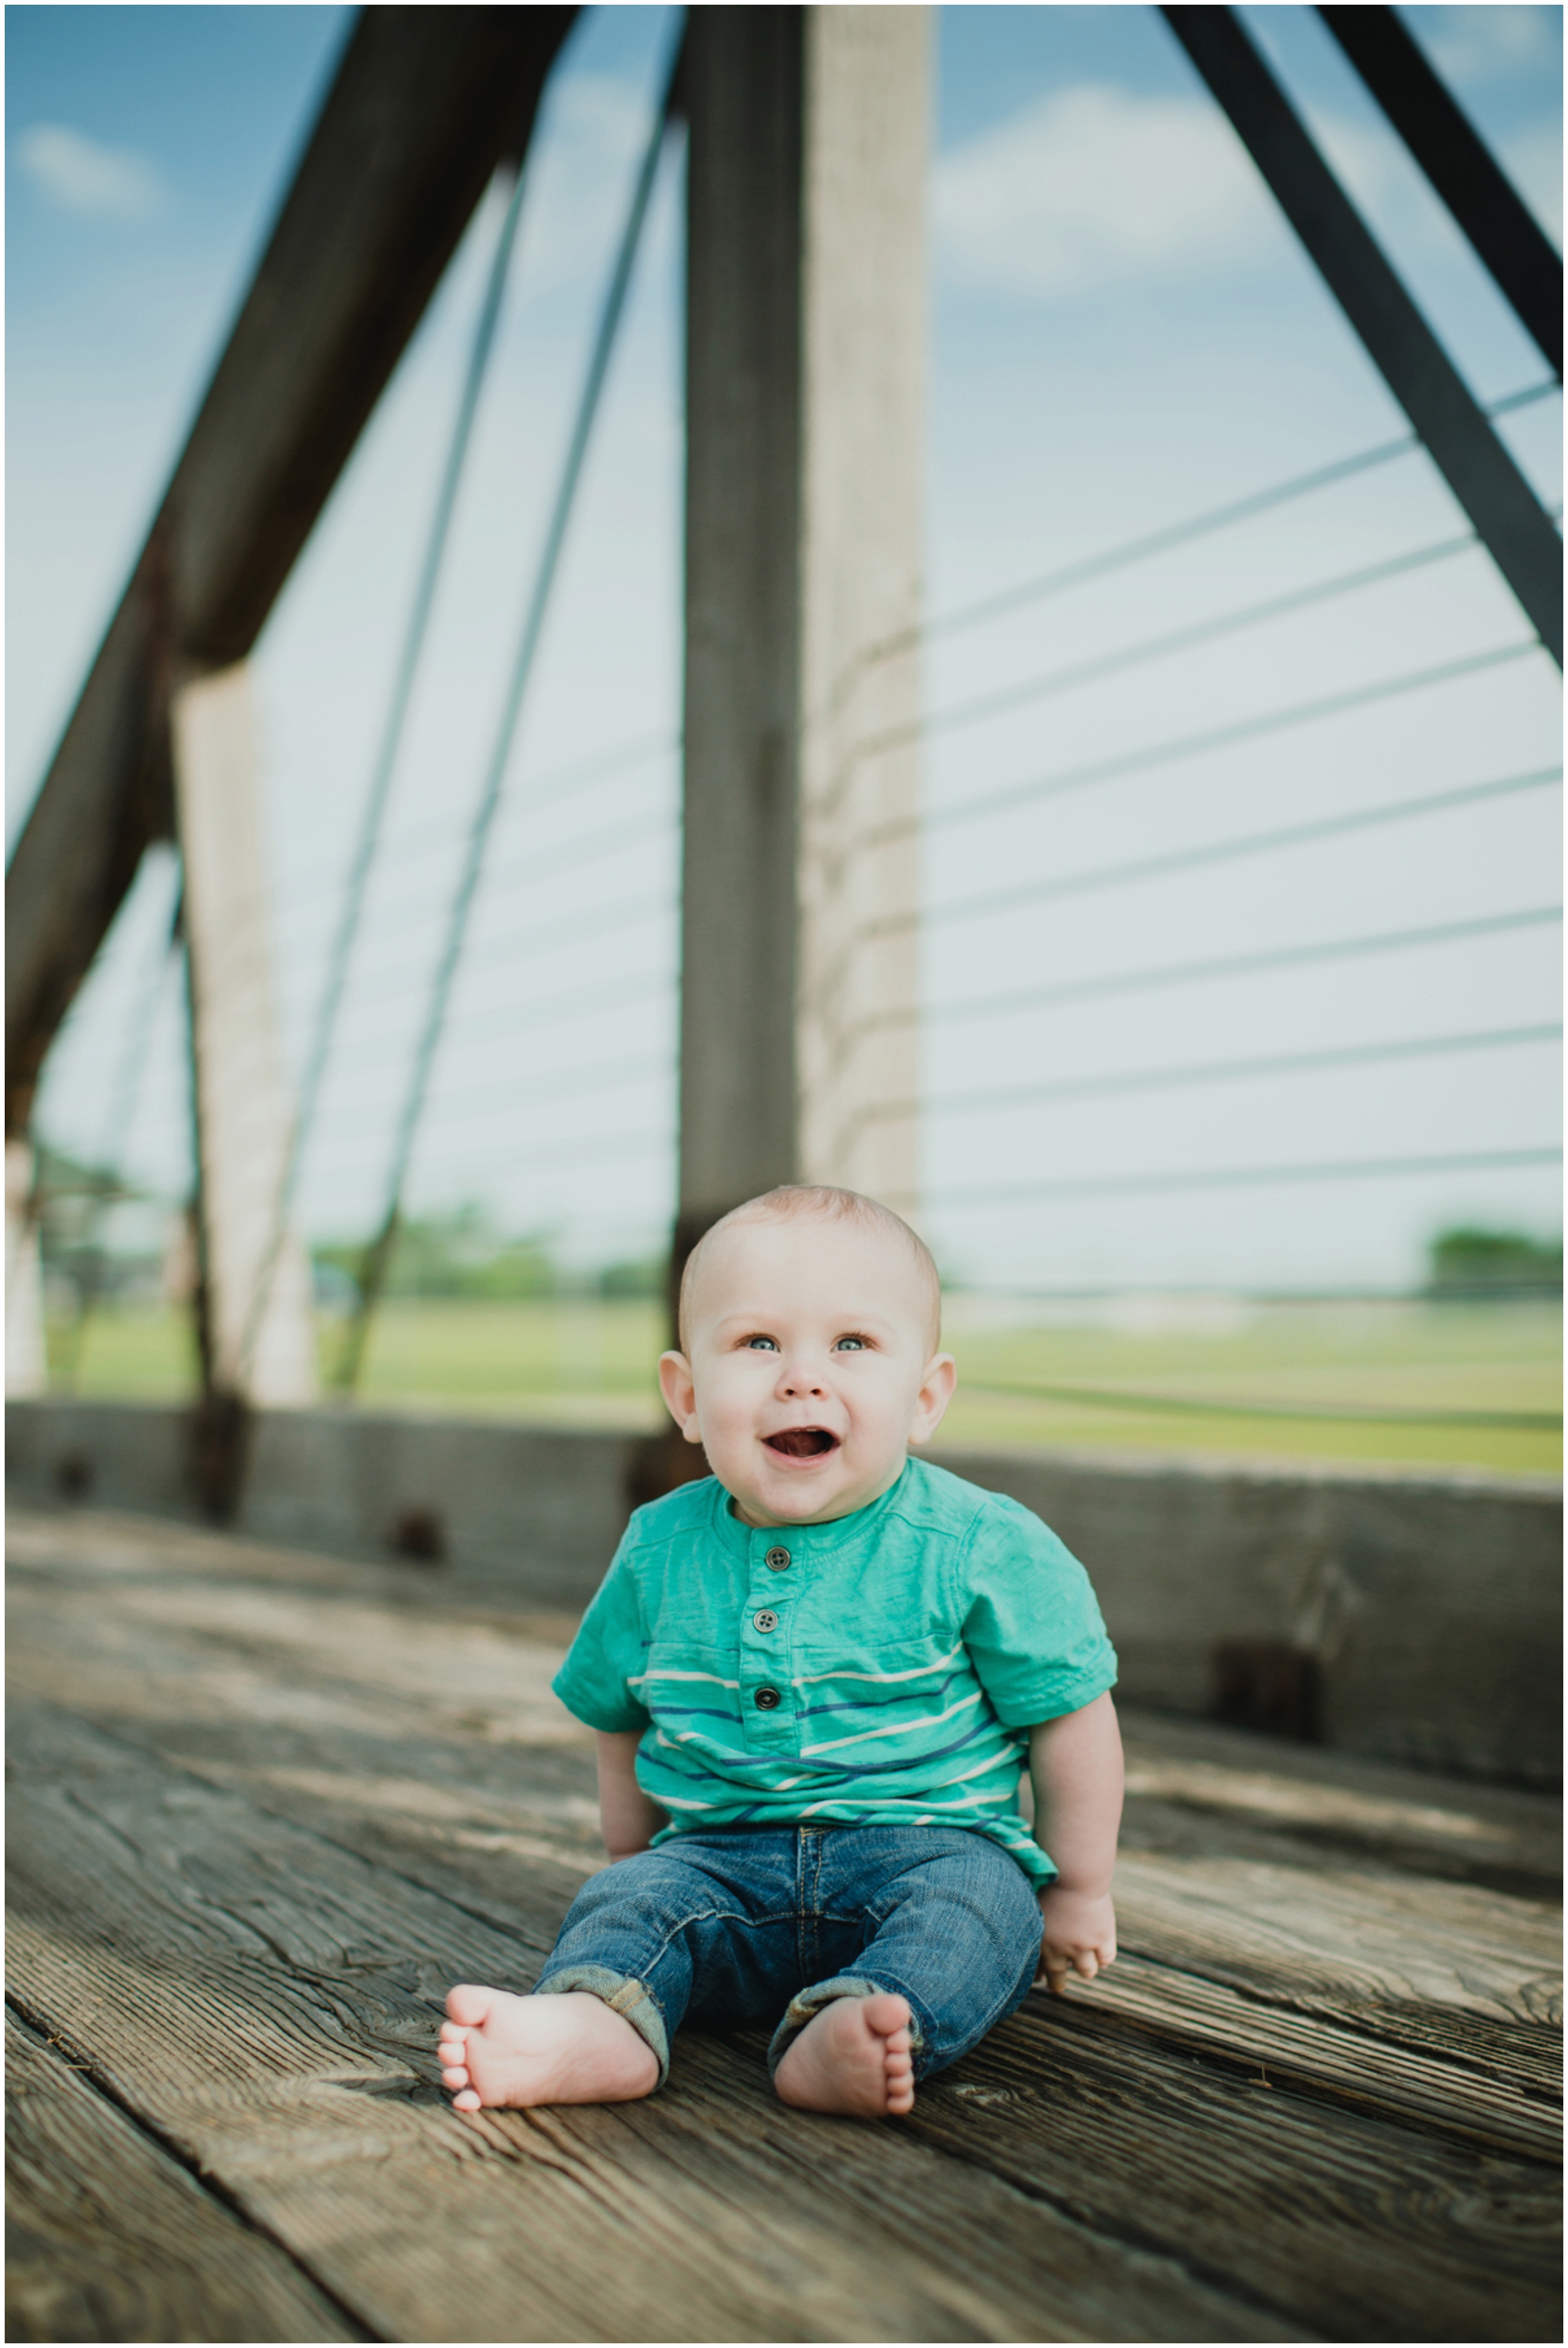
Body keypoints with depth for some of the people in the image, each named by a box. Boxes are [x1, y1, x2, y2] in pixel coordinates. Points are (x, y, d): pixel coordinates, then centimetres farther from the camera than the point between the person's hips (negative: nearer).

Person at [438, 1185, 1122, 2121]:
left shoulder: (980, 1551, -8)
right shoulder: (661, 1552, 3)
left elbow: (1069, 1717, 0)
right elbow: (624, 1718, 18)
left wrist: (1079, 1893, 6)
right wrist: (637, 1859, 19)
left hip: (936, 1841, -2)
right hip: (724, 1856, 3)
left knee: (970, 1903, -31)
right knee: (627, 1899, -22)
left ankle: (865, 2029, -56)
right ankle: (595, 2026, -49)